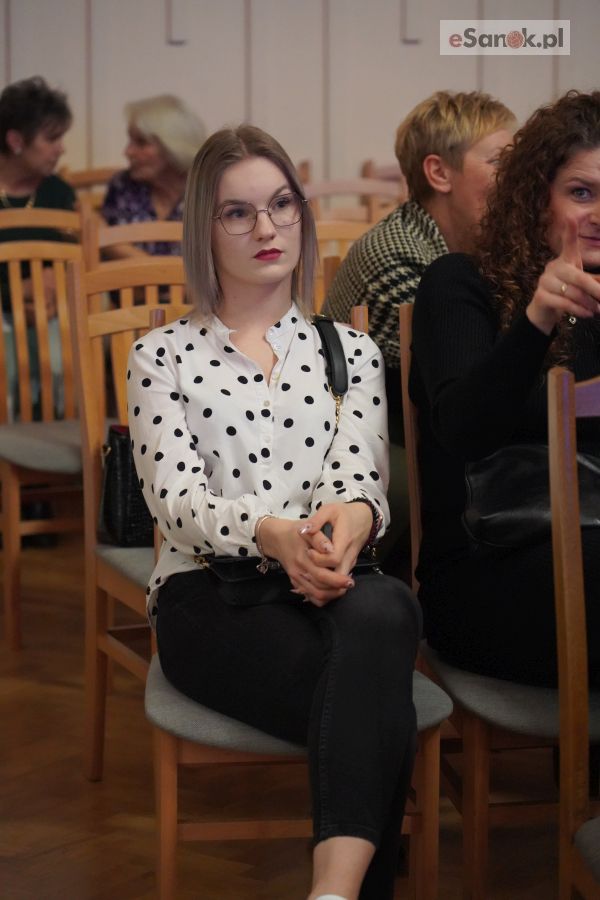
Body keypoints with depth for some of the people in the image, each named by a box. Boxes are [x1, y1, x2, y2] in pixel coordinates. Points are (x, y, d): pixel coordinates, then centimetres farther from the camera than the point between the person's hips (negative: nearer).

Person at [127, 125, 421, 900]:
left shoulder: (351, 351, 20)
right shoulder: (163, 356, 14)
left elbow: (360, 475, 5)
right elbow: (174, 497, -1)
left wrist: (350, 516, -24)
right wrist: (270, 533, -25)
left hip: (330, 585, 2)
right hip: (210, 595, -1)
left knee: (384, 612, -40)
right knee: (376, 704, -36)